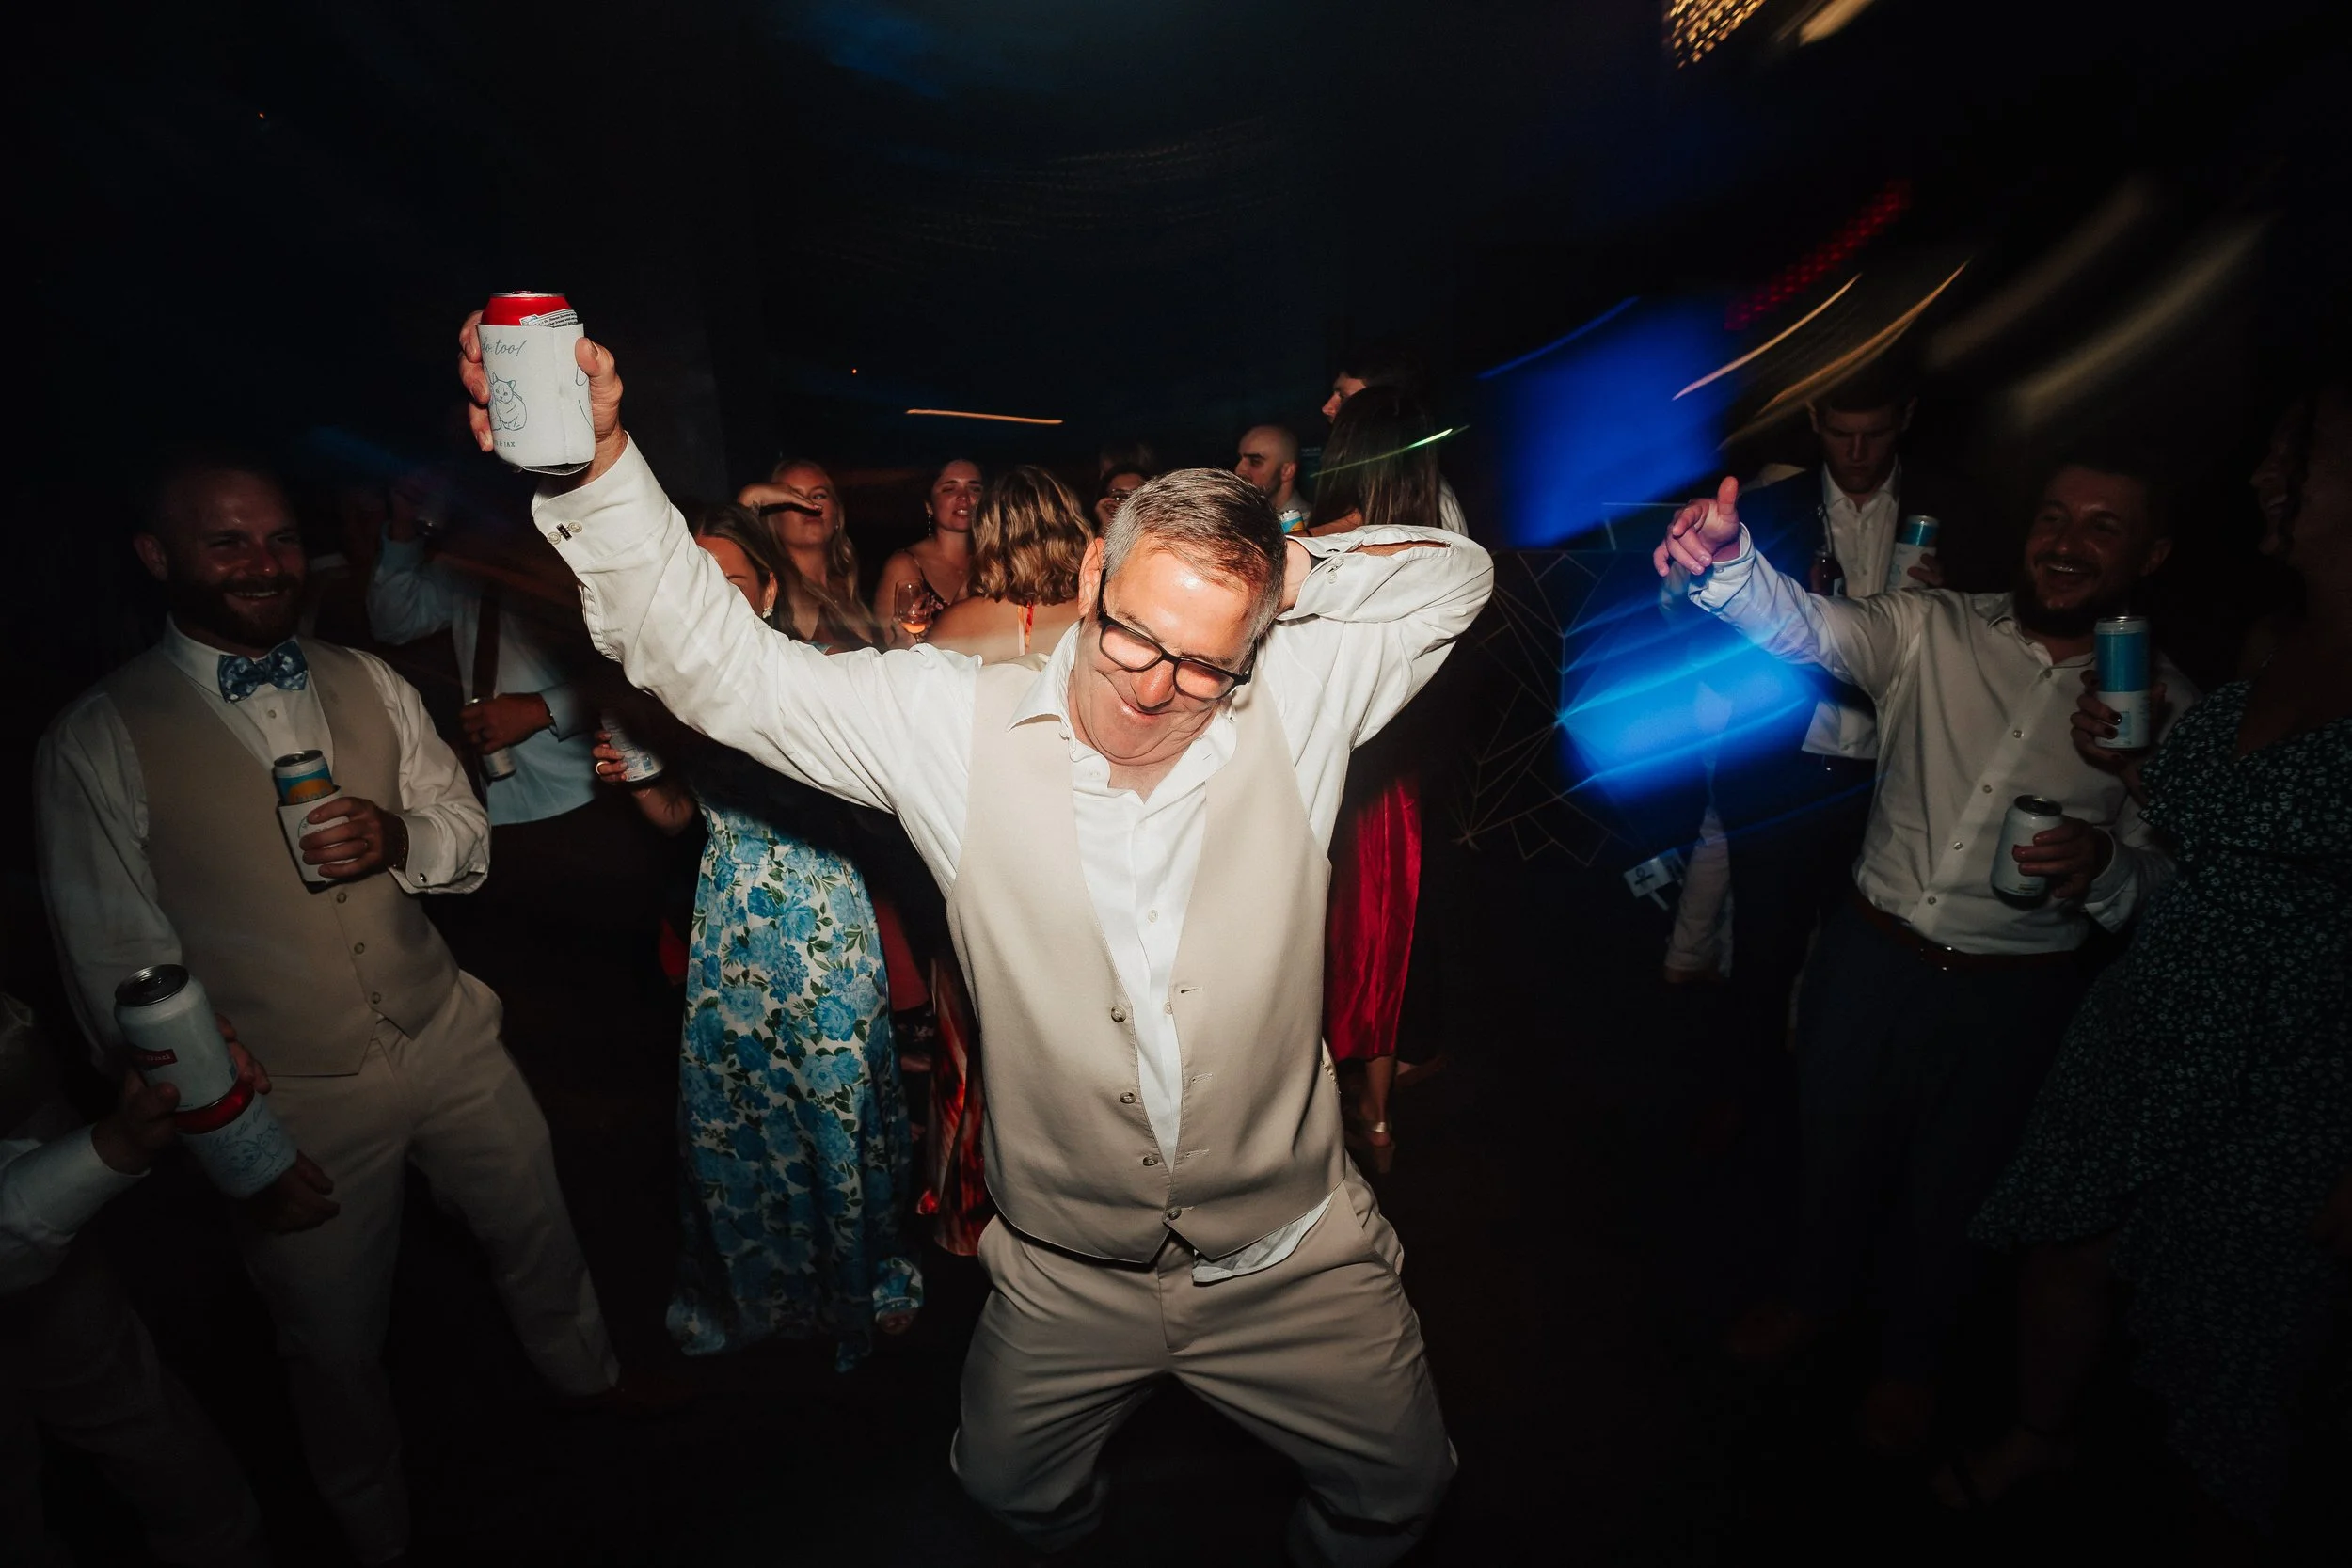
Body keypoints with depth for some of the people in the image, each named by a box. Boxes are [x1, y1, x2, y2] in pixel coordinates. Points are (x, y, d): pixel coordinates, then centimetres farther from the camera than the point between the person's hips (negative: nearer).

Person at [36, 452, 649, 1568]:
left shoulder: (369, 684, 2)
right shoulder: (97, 743, -11)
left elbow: (469, 839, 4)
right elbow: (121, 971, -10)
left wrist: (401, 835, -20)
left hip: (449, 1042, 4)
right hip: (296, 1100, -3)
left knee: (536, 1230, 22)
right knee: (336, 1345, 17)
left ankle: (587, 1376, 52)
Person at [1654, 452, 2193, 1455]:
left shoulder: (2164, 707, -5)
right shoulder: (1934, 630, -6)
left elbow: (2172, 880, -3)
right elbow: (1806, 626, -23)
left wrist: (2104, 868, -26)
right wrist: (1726, 558, -44)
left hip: (2012, 995, 0)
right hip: (1871, 950, 1)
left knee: (1949, 1185, 18)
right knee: (1834, 1139, 20)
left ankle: (1909, 1356, 47)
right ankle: (1818, 1295, 50)